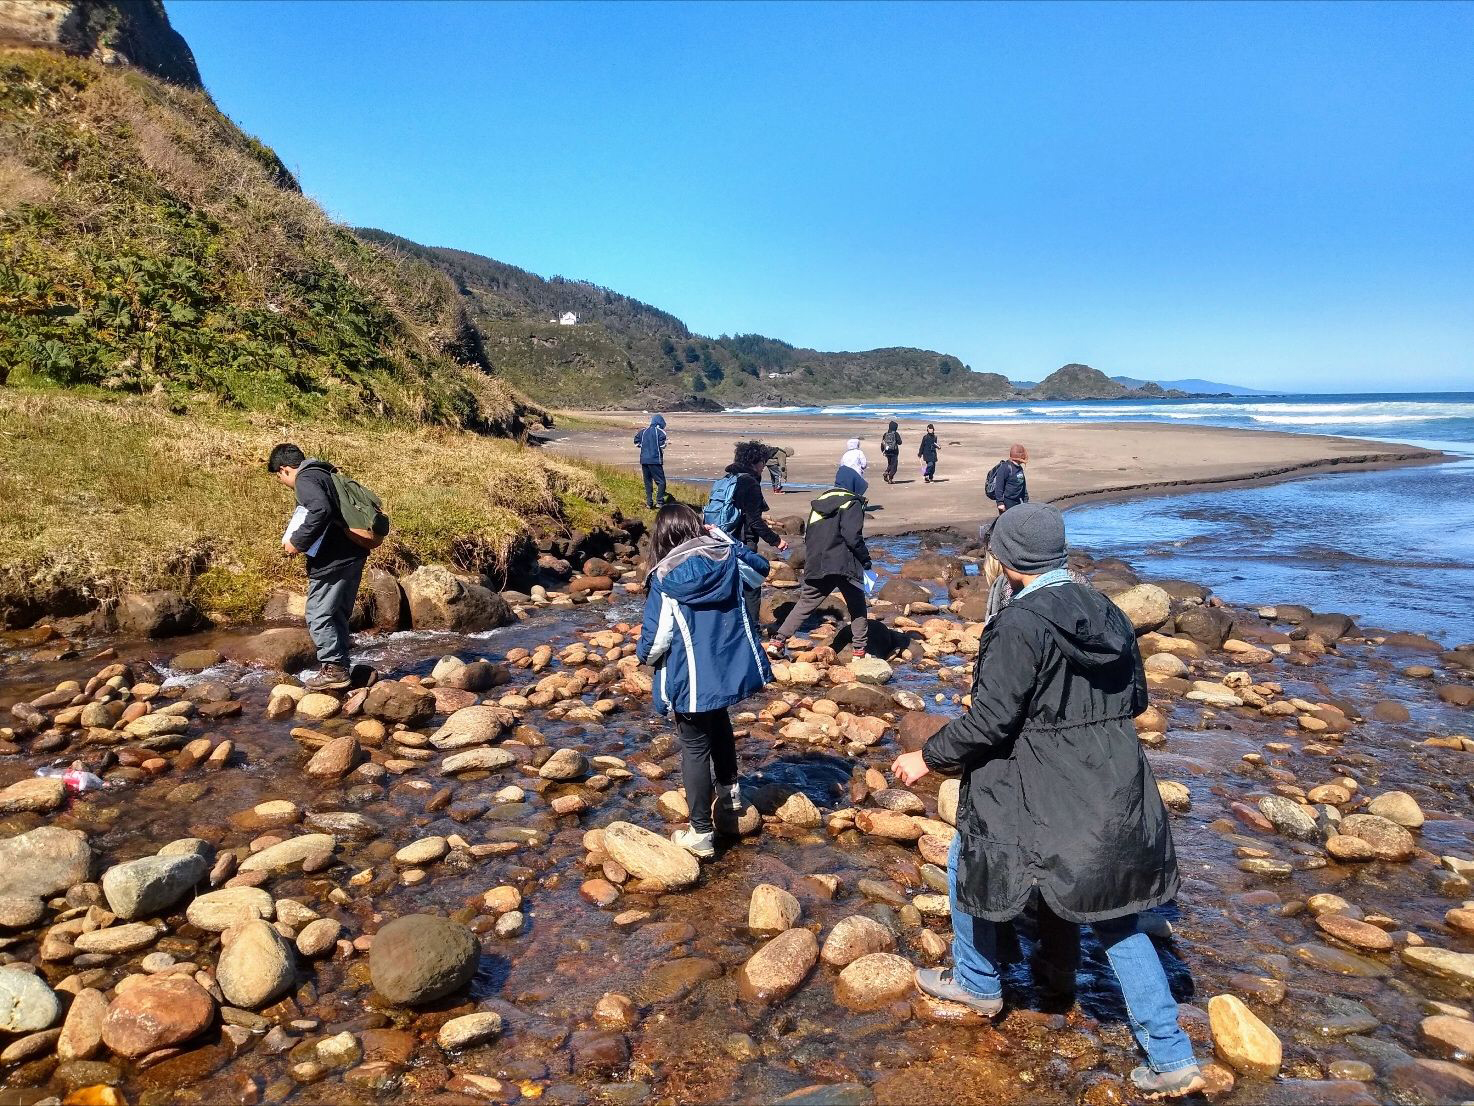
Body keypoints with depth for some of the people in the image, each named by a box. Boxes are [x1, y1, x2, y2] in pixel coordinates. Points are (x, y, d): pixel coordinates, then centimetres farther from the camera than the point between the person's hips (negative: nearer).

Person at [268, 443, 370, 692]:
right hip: (352, 555, 10)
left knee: (318, 615, 0)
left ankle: (334, 668, 4)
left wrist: (298, 542, -21)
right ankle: (342, 666, 25)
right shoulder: (323, 474, 19)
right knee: (338, 614, 18)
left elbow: (320, 510, -29)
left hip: (333, 560, -10)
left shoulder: (306, 479, -11)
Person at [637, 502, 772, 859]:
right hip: (731, 668, 5)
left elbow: (656, 640, -17)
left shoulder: (665, 579, -17)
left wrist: (644, 656, 5)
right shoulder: (727, 558, -5)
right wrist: (725, 538, 15)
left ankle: (701, 833, 18)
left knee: (694, 748, 9)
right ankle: (730, 792, 46)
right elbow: (759, 571, 17)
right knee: (718, 723, 32)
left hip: (691, 680, -5)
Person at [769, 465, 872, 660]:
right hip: (844, 565, -5)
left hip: (815, 566, 5)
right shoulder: (851, 503, -5)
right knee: (857, 607, 11)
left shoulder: (820, 501, 16)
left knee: (805, 603, 12)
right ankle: (860, 649, 10)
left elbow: (807, 534, 17)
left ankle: (779, 641, 3)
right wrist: (865, 559, -4)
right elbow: (853, 536, -16)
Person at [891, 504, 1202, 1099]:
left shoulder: (1020, 624, -20)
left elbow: (989, 721, -21)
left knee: (969, 864, 21)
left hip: (1038, 798, -6)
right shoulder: (1108, 612, 2)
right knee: (1115, 918, 19)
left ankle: (976, 982, 39)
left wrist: (928, 756, -7)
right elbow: (1135, 698, 11)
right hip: (1116, 796, 7)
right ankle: (1172, 1056, 19)